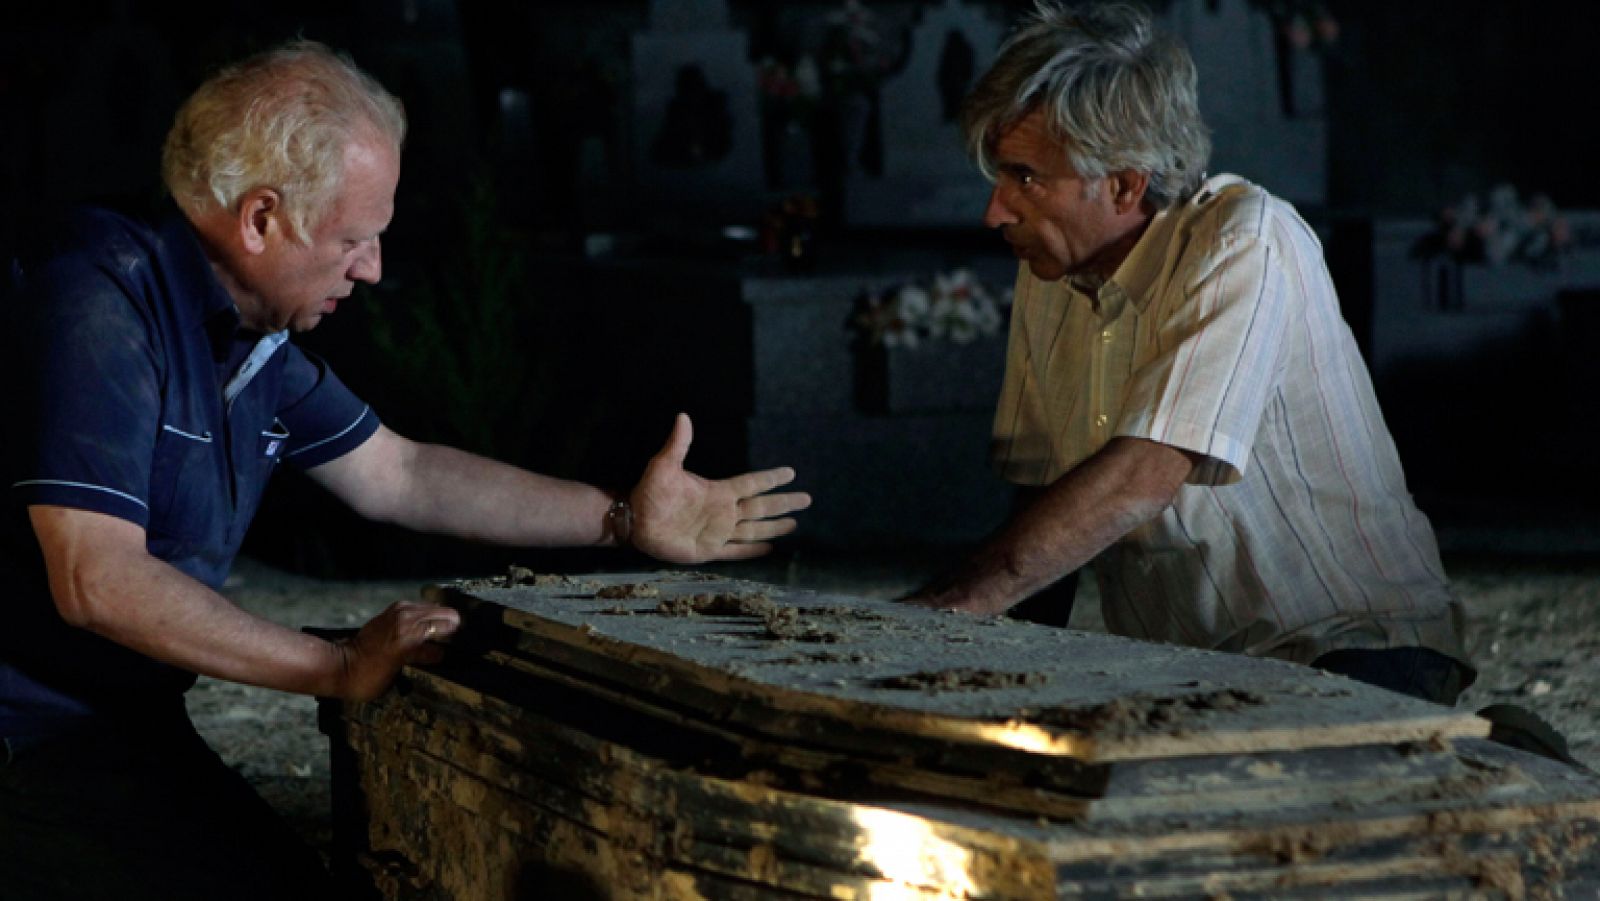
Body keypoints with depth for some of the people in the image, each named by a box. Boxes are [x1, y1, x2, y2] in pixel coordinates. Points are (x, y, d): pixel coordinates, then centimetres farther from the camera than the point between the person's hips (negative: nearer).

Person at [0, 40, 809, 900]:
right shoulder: (102, 304, -20)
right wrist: (338, 668, -22)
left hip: (126, 722, 9)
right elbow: (96, 581, -26)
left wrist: (624, 520, 16)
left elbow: (398, 476, 20)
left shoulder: (254, 336, 9)